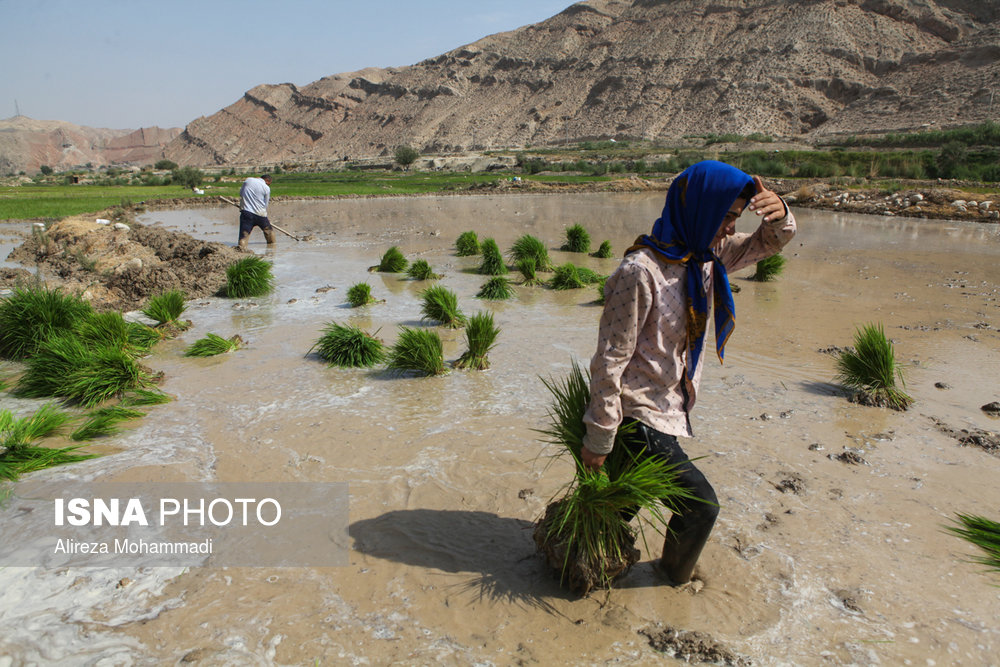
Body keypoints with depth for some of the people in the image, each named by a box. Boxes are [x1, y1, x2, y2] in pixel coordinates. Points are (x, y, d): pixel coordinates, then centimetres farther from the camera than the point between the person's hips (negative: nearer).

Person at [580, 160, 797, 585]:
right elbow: (609, 362, -23)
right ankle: (674, 580, 32)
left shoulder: (704, 256, 0)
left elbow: (768, 244, 14)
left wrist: (778, 214, -10)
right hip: (641, 417, -8)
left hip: (670, 406, 8)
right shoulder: (640, 272, -26)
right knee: (701, 504, 4)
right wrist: (598, 438, -17)